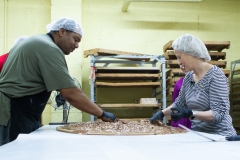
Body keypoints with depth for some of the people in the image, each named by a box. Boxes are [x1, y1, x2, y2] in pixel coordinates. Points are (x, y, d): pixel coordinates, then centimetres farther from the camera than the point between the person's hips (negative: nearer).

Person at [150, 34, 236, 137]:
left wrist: (190, 114, -29)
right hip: (198, 135, 6)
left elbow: (219, 113, -17)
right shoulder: (188, 77, 8)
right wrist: (162, 113, 6)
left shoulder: (216, 76, -12)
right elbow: (179, 103, 20)